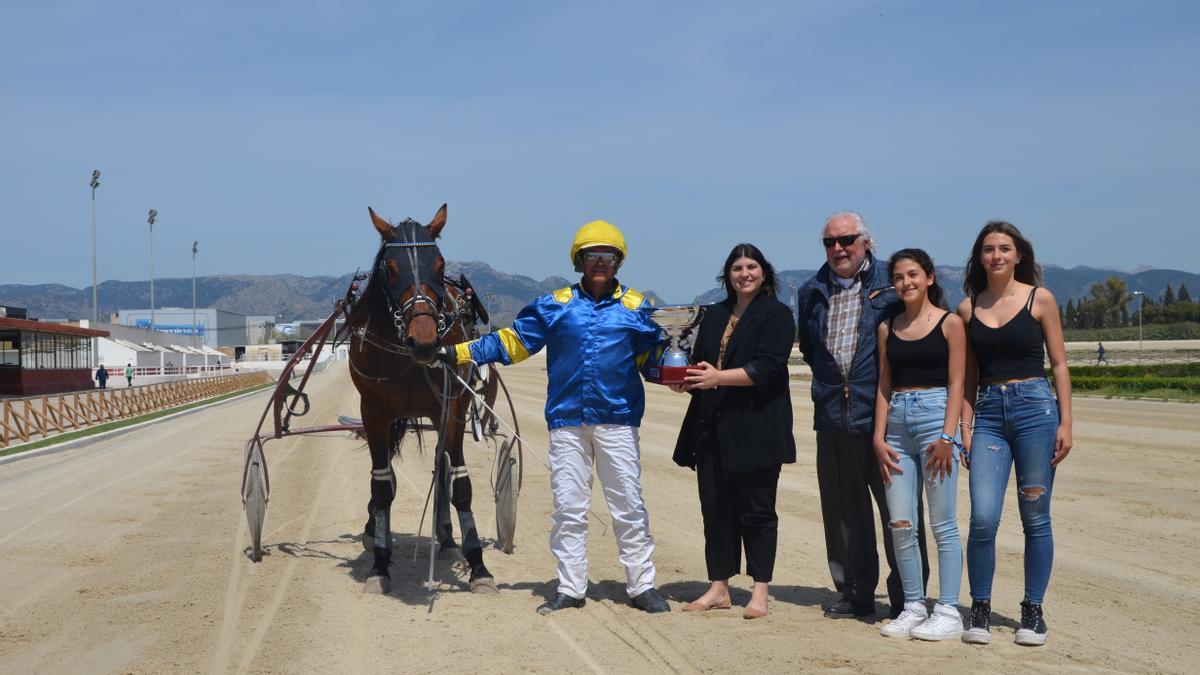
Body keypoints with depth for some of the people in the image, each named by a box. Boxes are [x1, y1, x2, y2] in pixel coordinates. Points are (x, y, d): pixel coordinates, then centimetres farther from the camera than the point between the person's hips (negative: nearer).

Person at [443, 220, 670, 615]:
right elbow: (512, 341, 6)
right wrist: (460, 354, 0)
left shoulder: (634, 308, 6)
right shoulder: (556, 306, 7)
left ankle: (642, 586, 11)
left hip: (617, 420, -1)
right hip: (567, 421, 1)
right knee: (568, 508, 4)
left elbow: (652, 355, 7)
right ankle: (570, 588, 13)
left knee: (629, 507, 2)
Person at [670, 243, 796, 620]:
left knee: (756, 510, -1)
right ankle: (718, 588, 16)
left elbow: (767, 368, -13)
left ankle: (760, 592, 6)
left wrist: (717, 377, -21)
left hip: (756, 428, -6)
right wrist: (685, 380, -1)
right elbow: (699, 363, 21)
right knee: (715, 509, 7)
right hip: (712, 429, 6)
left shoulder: (776, 315, -2)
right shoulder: (714, 316, 18)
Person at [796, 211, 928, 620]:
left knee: (898, 508, -2)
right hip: (833, 418, 5)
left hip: (883, 415, -5)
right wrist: (828, 377, 14)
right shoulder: (812, 292, 14)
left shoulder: (891, 286, -1)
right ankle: (855, 593, 20)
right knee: (842, 510, 9)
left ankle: (906, 598, 6)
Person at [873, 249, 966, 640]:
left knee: (942, 522, -3)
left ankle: (948, 613, 1)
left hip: (935, 416, -5)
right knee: (900, 525, 3)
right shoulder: (888, 328, 14)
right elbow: (884, 386, 13)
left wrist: (947, 436, -13)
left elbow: (956, 383, -4)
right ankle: (913, 607, 13)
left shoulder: (950, 323, 0)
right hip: (897, 422, 5)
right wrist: (879, 437, 3)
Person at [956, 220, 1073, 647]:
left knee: (1035, 519, 3)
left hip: (1035, 408, -2)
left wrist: (1065, 423, -4)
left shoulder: (1040, 299, 2)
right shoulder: (969, 308, 9)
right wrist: (966, 429, 6)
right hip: (988, 415, 2)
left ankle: (1033, 612, 15)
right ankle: (980, 611, 6)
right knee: (983, 518, -8)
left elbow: (1059, 364, 2)